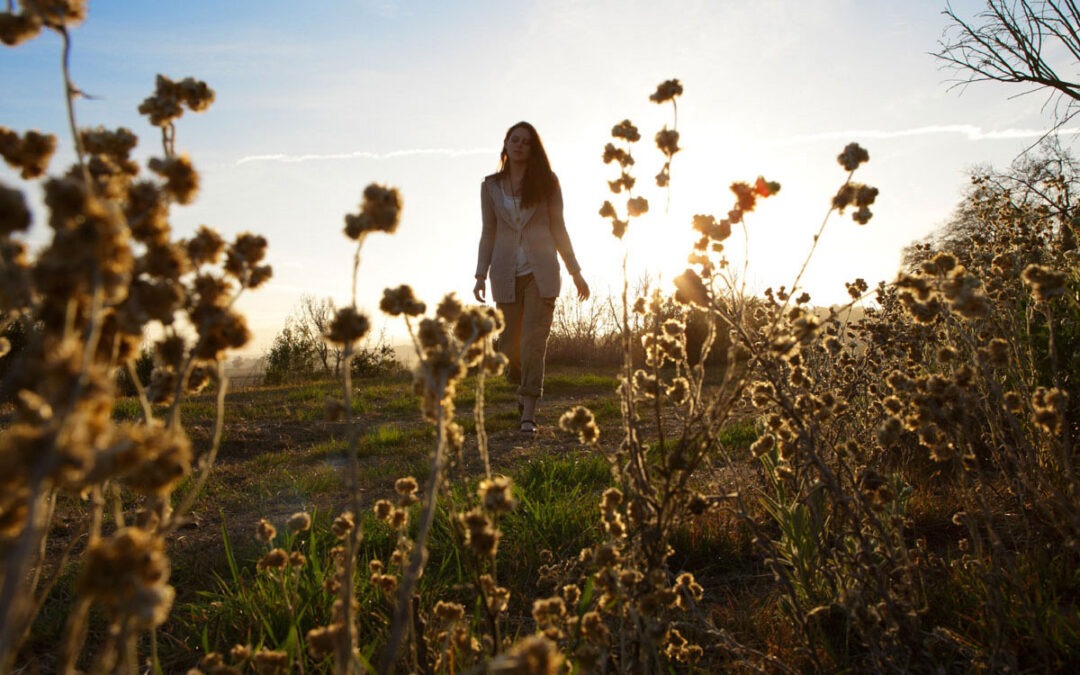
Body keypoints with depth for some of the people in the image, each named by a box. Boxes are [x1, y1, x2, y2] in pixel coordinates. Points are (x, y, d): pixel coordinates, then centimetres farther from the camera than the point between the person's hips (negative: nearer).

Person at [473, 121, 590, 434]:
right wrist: (481, 275, 3)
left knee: (534, 340, -10)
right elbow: (488, 232, 10)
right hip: (506, 273, 2)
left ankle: (528, 413, -7)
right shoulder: (491, 186, 9)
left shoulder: (546, 182, 5)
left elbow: (558, 229, 7)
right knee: (509, 343, 5)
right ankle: (523, 387, 36)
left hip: (541, 270, -2)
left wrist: (576, 271, 4)